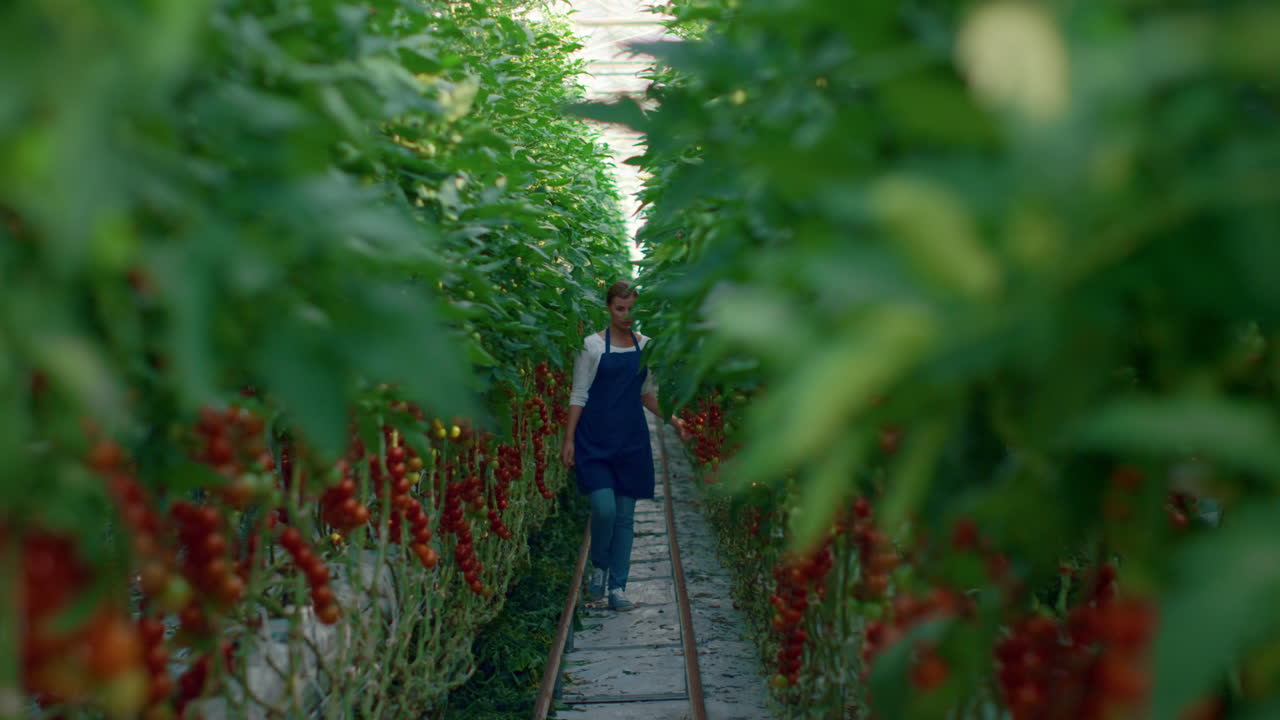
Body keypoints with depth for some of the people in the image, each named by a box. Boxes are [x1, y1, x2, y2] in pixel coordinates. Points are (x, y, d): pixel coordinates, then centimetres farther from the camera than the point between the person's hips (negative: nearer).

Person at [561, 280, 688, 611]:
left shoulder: (645, 346, 10)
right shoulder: (592, 345, -2)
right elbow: (579, 394, -2)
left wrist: (672, 419, 3)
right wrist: (569, 440, -7)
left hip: (632, 440, 4)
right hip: (596, 439, -4)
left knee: (625, 515, 4)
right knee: (604, 508, -15)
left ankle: (617, 589, 12)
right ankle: (598, 567, 13)